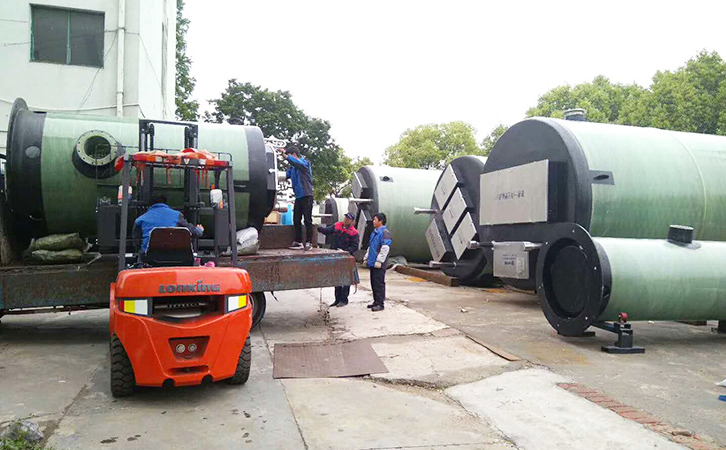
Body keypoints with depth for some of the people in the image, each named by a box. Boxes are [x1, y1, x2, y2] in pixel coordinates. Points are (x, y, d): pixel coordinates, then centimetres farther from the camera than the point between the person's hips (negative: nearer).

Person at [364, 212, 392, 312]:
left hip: (379, 265, -9)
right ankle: (376, 301, 22)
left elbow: (385, 248, -18)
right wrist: (366, 258, 23)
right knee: (373, 283, 13)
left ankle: (380, 303, -2)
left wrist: (379, 261, -20)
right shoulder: (374, 232, 18)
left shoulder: (385, 233, -11)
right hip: (372, 263, 9)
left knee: (379, 283, -6)